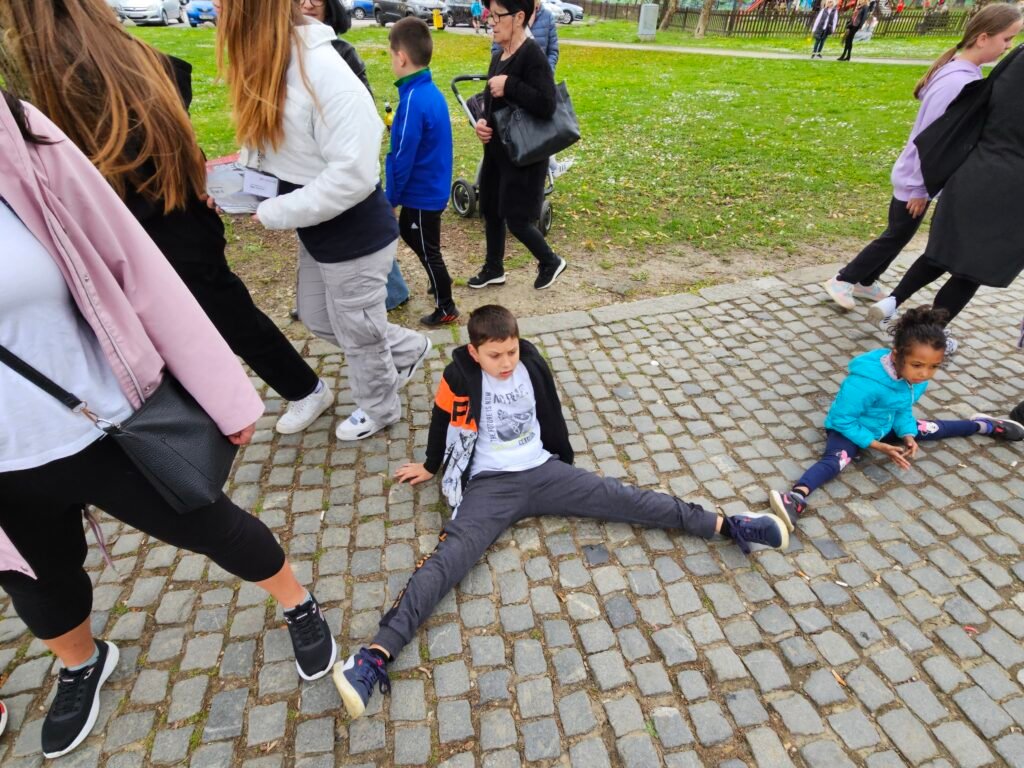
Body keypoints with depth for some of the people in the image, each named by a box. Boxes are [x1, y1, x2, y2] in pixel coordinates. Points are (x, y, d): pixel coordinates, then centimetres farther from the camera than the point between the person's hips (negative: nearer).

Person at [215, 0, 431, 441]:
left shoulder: (323, 73, -23)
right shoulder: (267, 65, 3)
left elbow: (353, 175, -27)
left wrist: (273, 214, -19)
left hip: (356, 237, -9)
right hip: (316, 232, 9)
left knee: (358, 333, 9)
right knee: (317, 319, 23)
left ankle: (379, 410, 37)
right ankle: (408, 349, 42)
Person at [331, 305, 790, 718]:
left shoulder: (532, 366, 0)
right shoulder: (459, 378, -9)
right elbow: (442, 423, 9)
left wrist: (566, 466, 22)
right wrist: (431, 467, 24)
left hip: (542, 471, 3)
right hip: (489, 484, -3)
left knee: (624, 500, -8)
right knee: (451, 556, -24)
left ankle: (726, 525, -6)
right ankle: (378, 654, -32)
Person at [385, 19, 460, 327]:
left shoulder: (413, 100, -24)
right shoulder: (432, 91, 4)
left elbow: (403, 157, -21)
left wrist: (390, 197, -12)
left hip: (421, 193, -9)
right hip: (431, 187, 9)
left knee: (428, 250, 6)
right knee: (409, 234, 26)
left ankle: (446, 309, 21)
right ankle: (441, 281, 41)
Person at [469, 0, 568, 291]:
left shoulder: (532, 54, -17)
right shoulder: (498, 57, 10)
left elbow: (546, 105, -28)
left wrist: (509, 85, -25)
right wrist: (482, 121, -2)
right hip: (497, 149, 9)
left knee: (516, 219, -3)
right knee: (491, 211, 15)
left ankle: (551, 262, 22)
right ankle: (494, 269, 33)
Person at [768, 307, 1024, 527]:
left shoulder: (918, 378, -12)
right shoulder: (863, 382, -37)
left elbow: (904, 410, 4)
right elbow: (843, 420, -28)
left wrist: (908, 436, -13)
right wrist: (880, 447, -26)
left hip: (885, 425, 7)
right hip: (848, 428, -7)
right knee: (836, 459, -33)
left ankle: (983, 425, 46)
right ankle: (798, 496, -56)